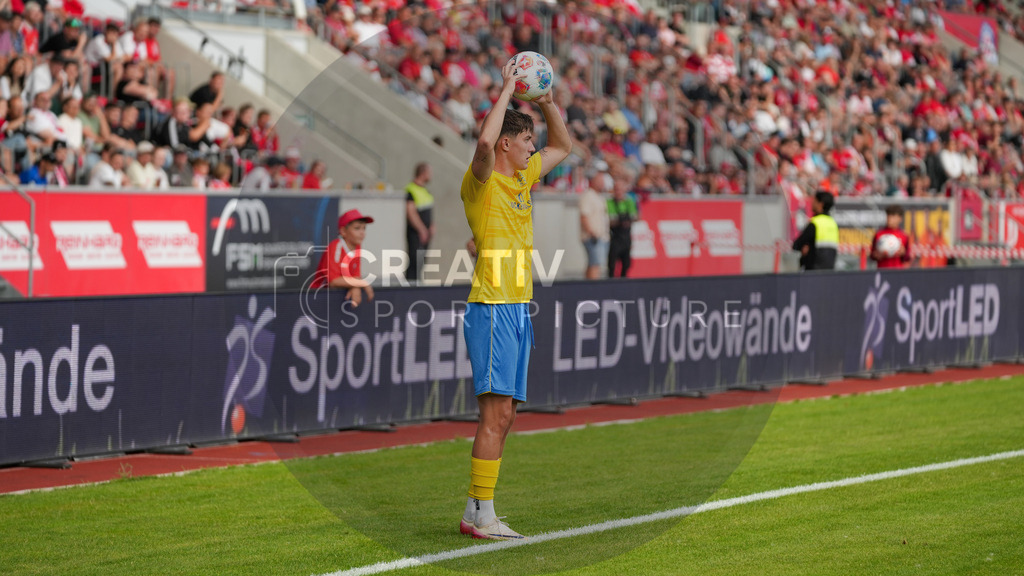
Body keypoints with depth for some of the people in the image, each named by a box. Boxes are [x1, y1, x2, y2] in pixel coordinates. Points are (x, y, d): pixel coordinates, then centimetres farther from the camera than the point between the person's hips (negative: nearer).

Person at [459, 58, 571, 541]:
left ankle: (476, 513, 11)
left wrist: (546, 102, 15)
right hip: (492, 307, -9)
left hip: (517, 310, 9)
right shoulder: (482, 180, -8)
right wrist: (506, 91, -20)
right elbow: (484, 142, -30)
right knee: (495, 413, -12)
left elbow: (562, 146, 31)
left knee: (503, 417, 7)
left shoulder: (522, 177, 17)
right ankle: (480, 514, -11)